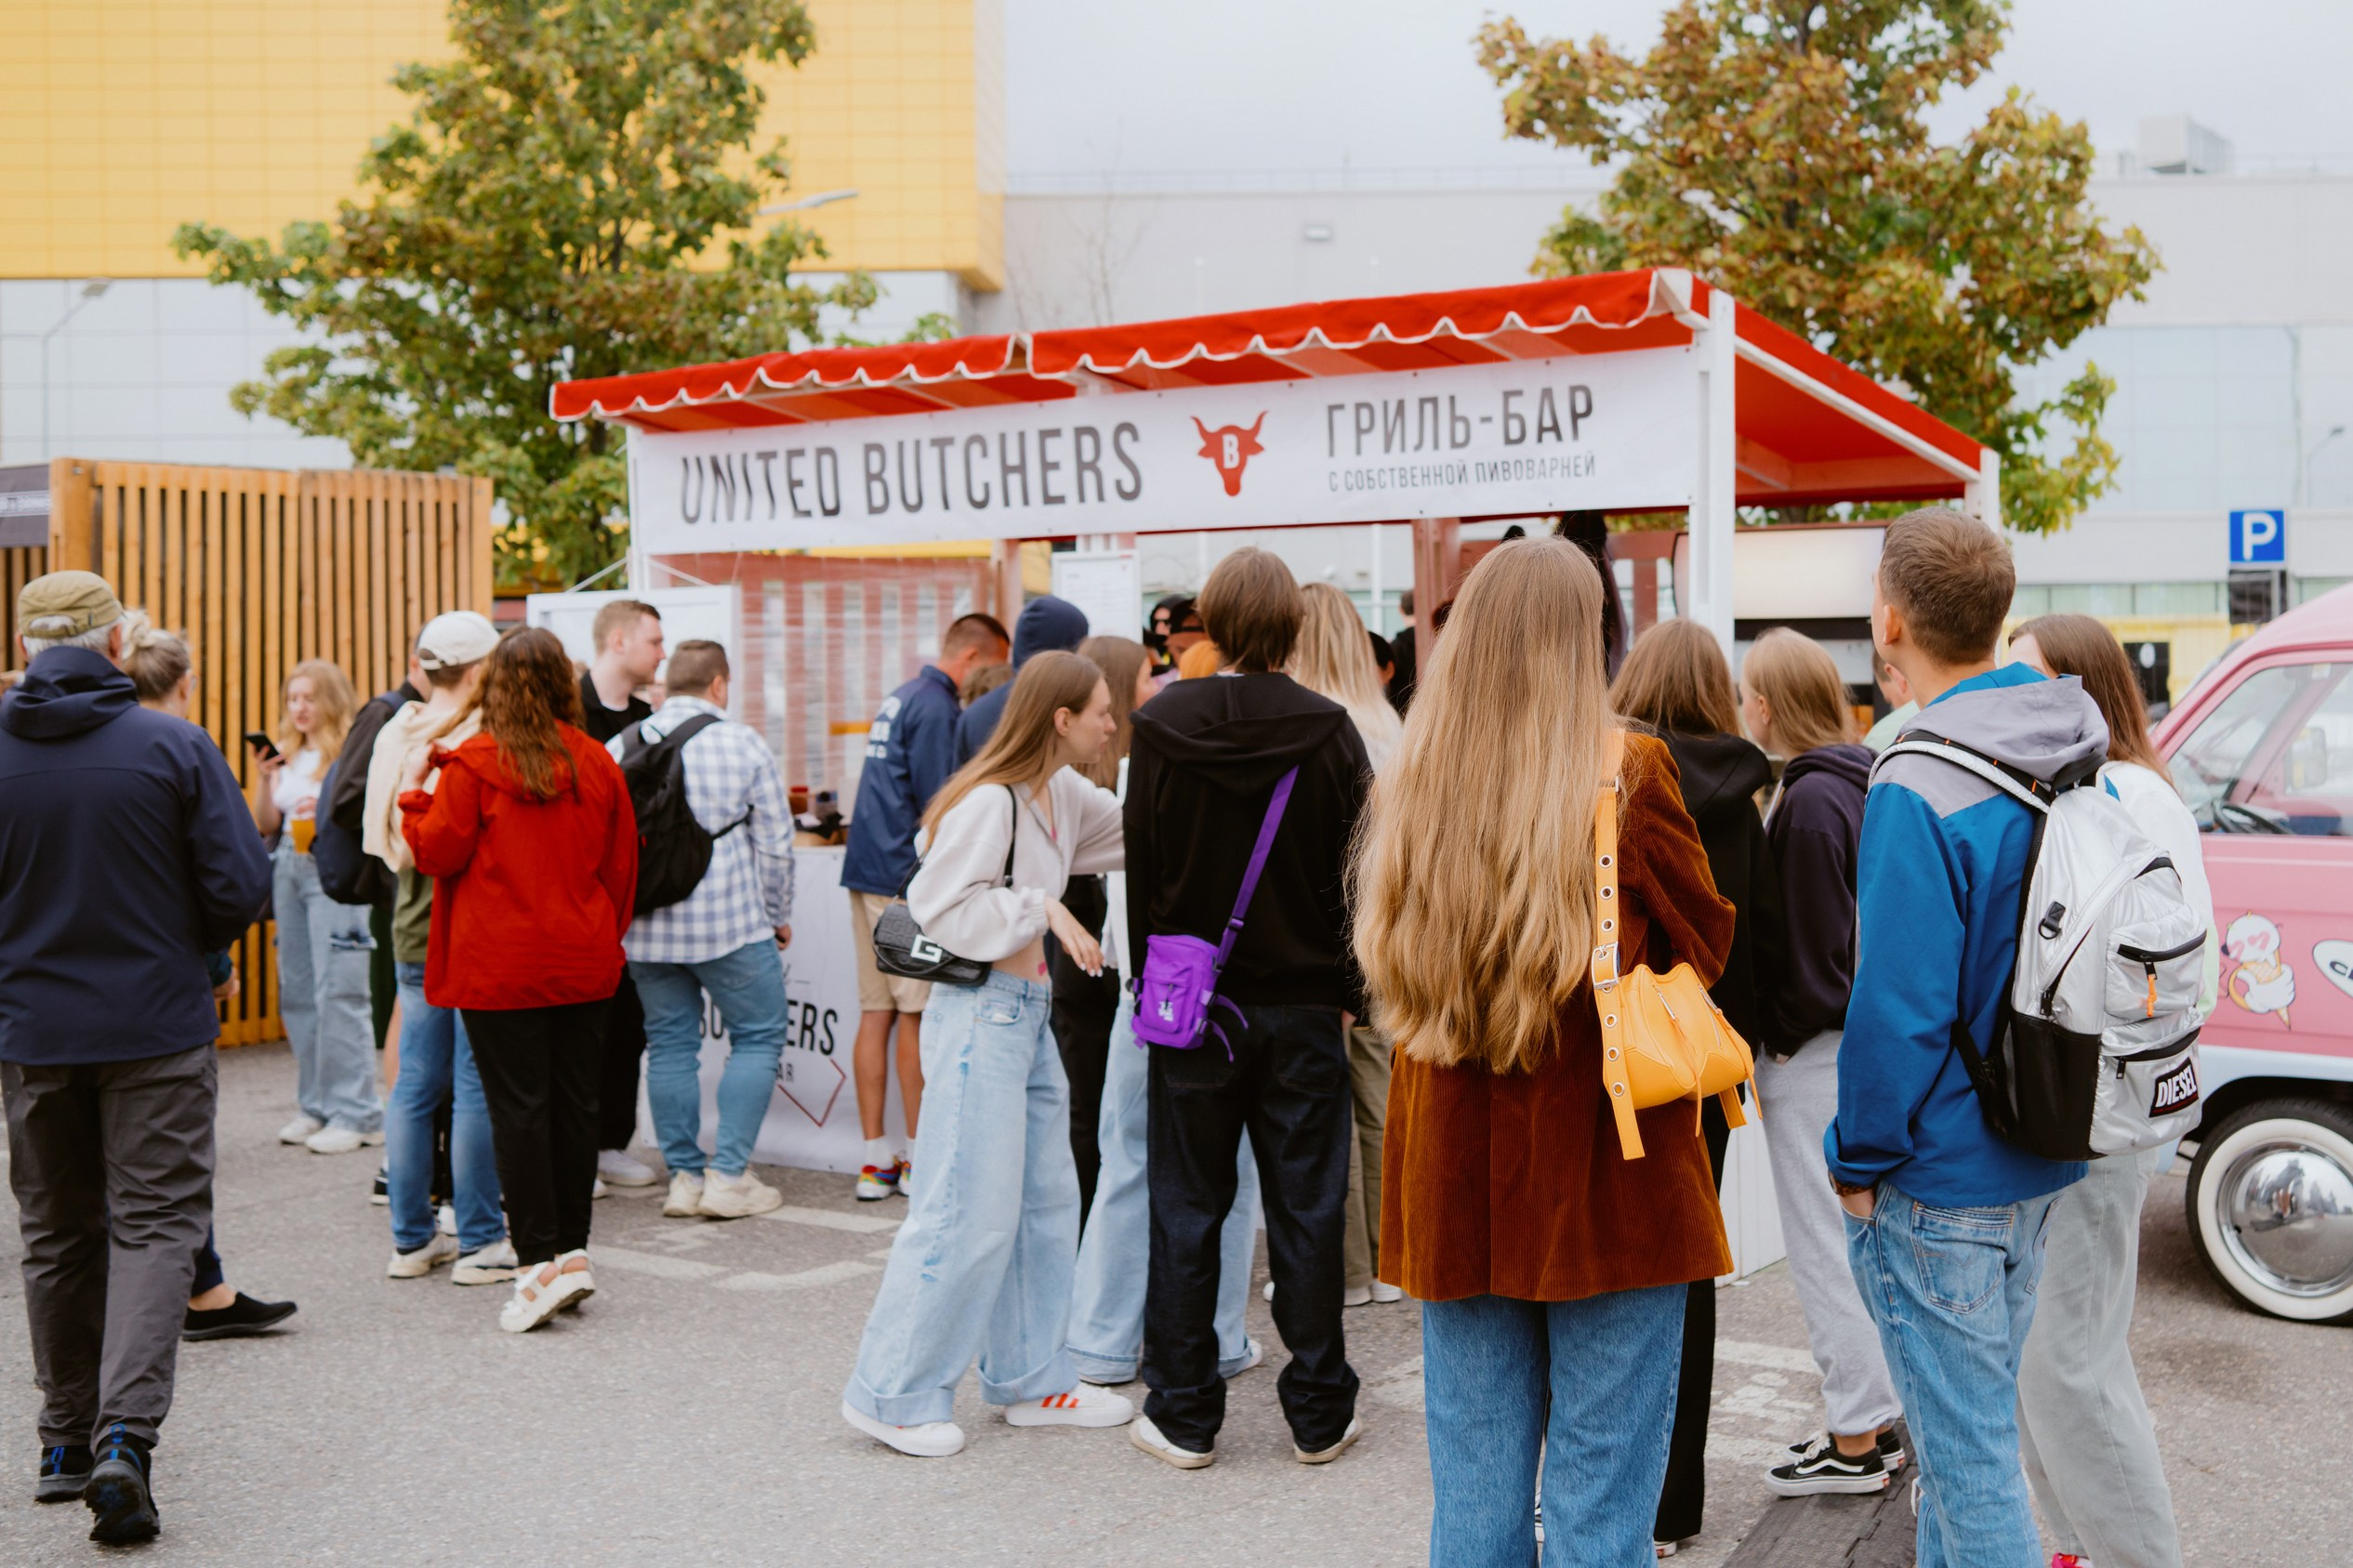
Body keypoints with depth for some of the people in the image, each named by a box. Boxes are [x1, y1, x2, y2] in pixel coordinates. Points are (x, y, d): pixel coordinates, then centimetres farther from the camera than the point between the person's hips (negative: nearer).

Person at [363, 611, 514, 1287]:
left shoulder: (397, 736, 7)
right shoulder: (479, 743, -15)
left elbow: (380, 840, 13)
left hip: (413, 933, 7)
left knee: (415, 1085, 12)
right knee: (477, 1087, -1)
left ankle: (411, 1239, 19)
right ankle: (480, 1243, 6)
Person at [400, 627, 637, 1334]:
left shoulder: (474, 763, -10)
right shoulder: (598, 763, 4)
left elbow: (436, 853, -7)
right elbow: (621, 865, 9)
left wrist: (413, 791, 8)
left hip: (501, 967, -4)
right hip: (583, 964, 4)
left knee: (517, 1107, -1)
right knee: (575, 1101, 9)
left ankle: (540, 1261, -3)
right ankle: (573, 1250, 16)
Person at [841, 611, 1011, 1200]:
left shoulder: (899, 698, 18)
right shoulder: (936, 707, -12)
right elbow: (936, 806, -16)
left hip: (867, 870, 9)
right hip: (906, 879, -9)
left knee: (876, 1013, 8)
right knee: (917, 1016, -3)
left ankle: (875, 1157, 11)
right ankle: (919, 1155, 3)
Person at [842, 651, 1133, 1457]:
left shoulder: (1065, 795, 11)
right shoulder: (989, 801, -17)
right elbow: (941, 905, -21)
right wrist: (1042, 908, -20)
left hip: (1029, 1011, 10)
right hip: (981, 1014, -10)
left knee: (1046, 1200, 14)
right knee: (969, 1210, -6)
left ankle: (1031, 1378, 26)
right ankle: (893, 1392, 6)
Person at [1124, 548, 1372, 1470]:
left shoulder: (1160, 730, -5)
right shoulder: (1329, 733, -6)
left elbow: (1141, 870, 1)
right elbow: (1356, 875, -1)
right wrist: (1346, 994, 8)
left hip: (1194, 1004, 0)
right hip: (1302, 1005, 0)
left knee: (1187, 1211, 8)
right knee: (1306, 1211, 8)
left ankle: (1183, 1416, 15)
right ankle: (1318, 1416, 18)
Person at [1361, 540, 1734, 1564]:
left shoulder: (1413, 784, -1)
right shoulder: (1628, 777, -11)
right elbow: (1706, 944, 3)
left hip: (1453, 1173, 4)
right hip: (1605, 1171, -3)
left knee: (1473, 1481, 15)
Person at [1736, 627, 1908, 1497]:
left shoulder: (1811, 800, -20)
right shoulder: (1858, 783, 10)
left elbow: (1810, 944, -19)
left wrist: (1784, 1035, -8)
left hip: (1813, 1053, -10)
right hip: (1858, 1036, 10)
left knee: (1826, 1247, 1)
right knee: (1855, 1240, 18)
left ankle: (1854, 1443, 11)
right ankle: (1881, 1416, 29)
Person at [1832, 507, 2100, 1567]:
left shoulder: (1918, 795, -24)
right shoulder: (2077, 753, 2)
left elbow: (1899, 1010, -23)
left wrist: (1859, 1161, -11)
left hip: (1941, 1177, -9)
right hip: (2042, 1159, 9)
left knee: (1967, 1449, 3)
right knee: (1977, 1414, 24)